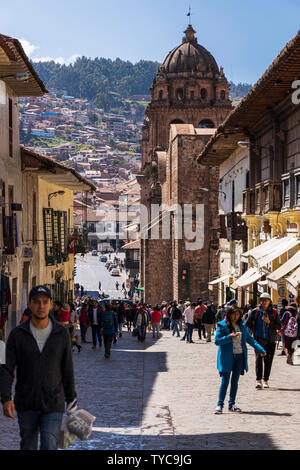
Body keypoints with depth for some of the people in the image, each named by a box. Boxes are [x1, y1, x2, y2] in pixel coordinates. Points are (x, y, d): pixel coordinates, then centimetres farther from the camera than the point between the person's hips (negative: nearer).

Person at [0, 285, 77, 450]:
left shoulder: (62, 333, -2)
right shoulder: (17, 334, -3)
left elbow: (67, 369, 6)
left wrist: (71, 399, 10)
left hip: (53, 405, -1)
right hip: (26, 405, 1)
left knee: (49, 447, -11)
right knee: (28, 446, 12)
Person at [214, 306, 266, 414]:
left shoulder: (242, 326, 9)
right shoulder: (222, 326, -4)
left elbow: (250, 339, 14)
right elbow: (216, 341, -9)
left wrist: (260, 349, 5)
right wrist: (230, 337, -21)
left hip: (239, 356, 4)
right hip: (227, 357, -4)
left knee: (235, 381, 8)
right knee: (225, 381, -6)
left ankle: (232, 404, 17)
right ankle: (220, 405, -1)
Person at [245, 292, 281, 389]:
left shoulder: (273, 312, 3)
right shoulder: (255, 311, 2)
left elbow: (279, 326, 2)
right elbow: (247, 323, 13)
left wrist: (269, 322, -12)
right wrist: (254, 331, 5)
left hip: (270, 341, 1)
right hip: (259, 340, -1)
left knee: (268, 360, 5)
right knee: (259, 359, -12)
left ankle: (266, 380, 15)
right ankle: (258, 381, -15)